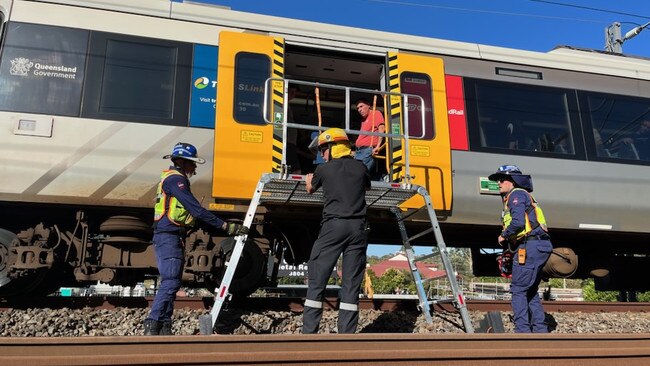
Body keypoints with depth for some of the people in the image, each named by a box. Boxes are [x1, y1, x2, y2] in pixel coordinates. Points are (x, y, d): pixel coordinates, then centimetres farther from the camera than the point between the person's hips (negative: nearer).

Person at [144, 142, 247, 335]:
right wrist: (226, 226, -21)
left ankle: (164, 327, 12)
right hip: (168, 238, -11)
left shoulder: (174, 179, 20)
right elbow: (197, 210, -21)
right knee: (170, 282, -13)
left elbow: (192, 211, 21)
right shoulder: (175, 179, -13)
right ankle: (152, 325, -12)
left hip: (172, 238, 11)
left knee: (171, 283, 10)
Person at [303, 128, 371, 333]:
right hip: (357, 228, 3)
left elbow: (311, 189, 24)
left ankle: (309, 333, 2)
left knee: (316, 281, 3)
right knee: (351, 285, 4)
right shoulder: (360, 168, 10)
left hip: (333, 226, -3)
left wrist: (309, 181, 46)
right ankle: (346, 334, 4)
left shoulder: (324, 169, 3)